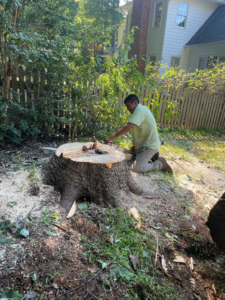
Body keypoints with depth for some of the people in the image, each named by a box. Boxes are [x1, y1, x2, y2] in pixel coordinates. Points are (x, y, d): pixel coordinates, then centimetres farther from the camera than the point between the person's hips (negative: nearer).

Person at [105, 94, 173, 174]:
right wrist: (134, 146, 9)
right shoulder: (141, 109, 16)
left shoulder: (139, 110, -17)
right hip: (144, 145, 10)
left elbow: (128, 127, -28)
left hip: (150, 146, -10)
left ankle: (160, 164, -1)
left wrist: (111, 138, -25)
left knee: (136, 168, -19)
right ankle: (153, 158, 15)